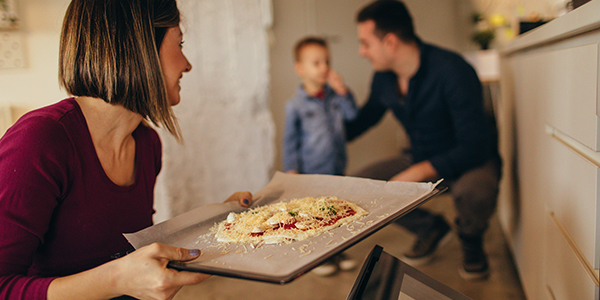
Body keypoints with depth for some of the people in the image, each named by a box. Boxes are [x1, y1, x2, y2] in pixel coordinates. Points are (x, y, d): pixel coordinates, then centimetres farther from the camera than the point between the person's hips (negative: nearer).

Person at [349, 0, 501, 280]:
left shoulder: (452, 71, -27)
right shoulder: (384, 78, -6)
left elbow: (475, 147, -29)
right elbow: (365, 118, 15)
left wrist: (417, 173, -33)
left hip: (470, 160, -6)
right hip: (421, 159, 6)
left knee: (474, 190, -41)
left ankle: (471, 240, -1)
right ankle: (429, 227, 13)